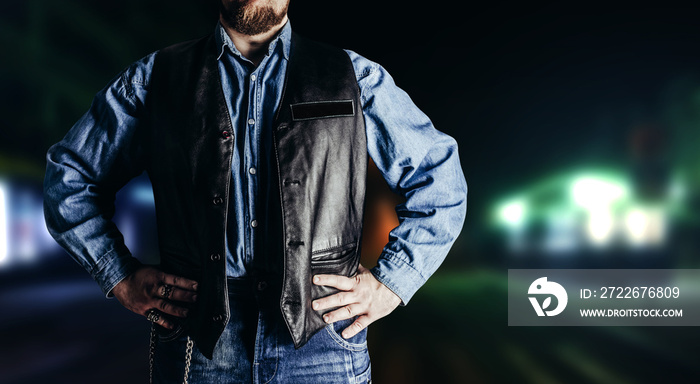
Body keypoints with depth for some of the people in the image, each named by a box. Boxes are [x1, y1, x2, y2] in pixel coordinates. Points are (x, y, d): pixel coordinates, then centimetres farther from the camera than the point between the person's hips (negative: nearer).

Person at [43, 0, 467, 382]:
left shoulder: (356, 79, 7)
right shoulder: (154, 79, 8)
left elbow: (440, 178, 11)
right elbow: (69, 175, 16)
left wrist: (389, 284, 3)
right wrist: (123, 278, 7)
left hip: (319, 340, 0)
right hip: (197, 338, 1)